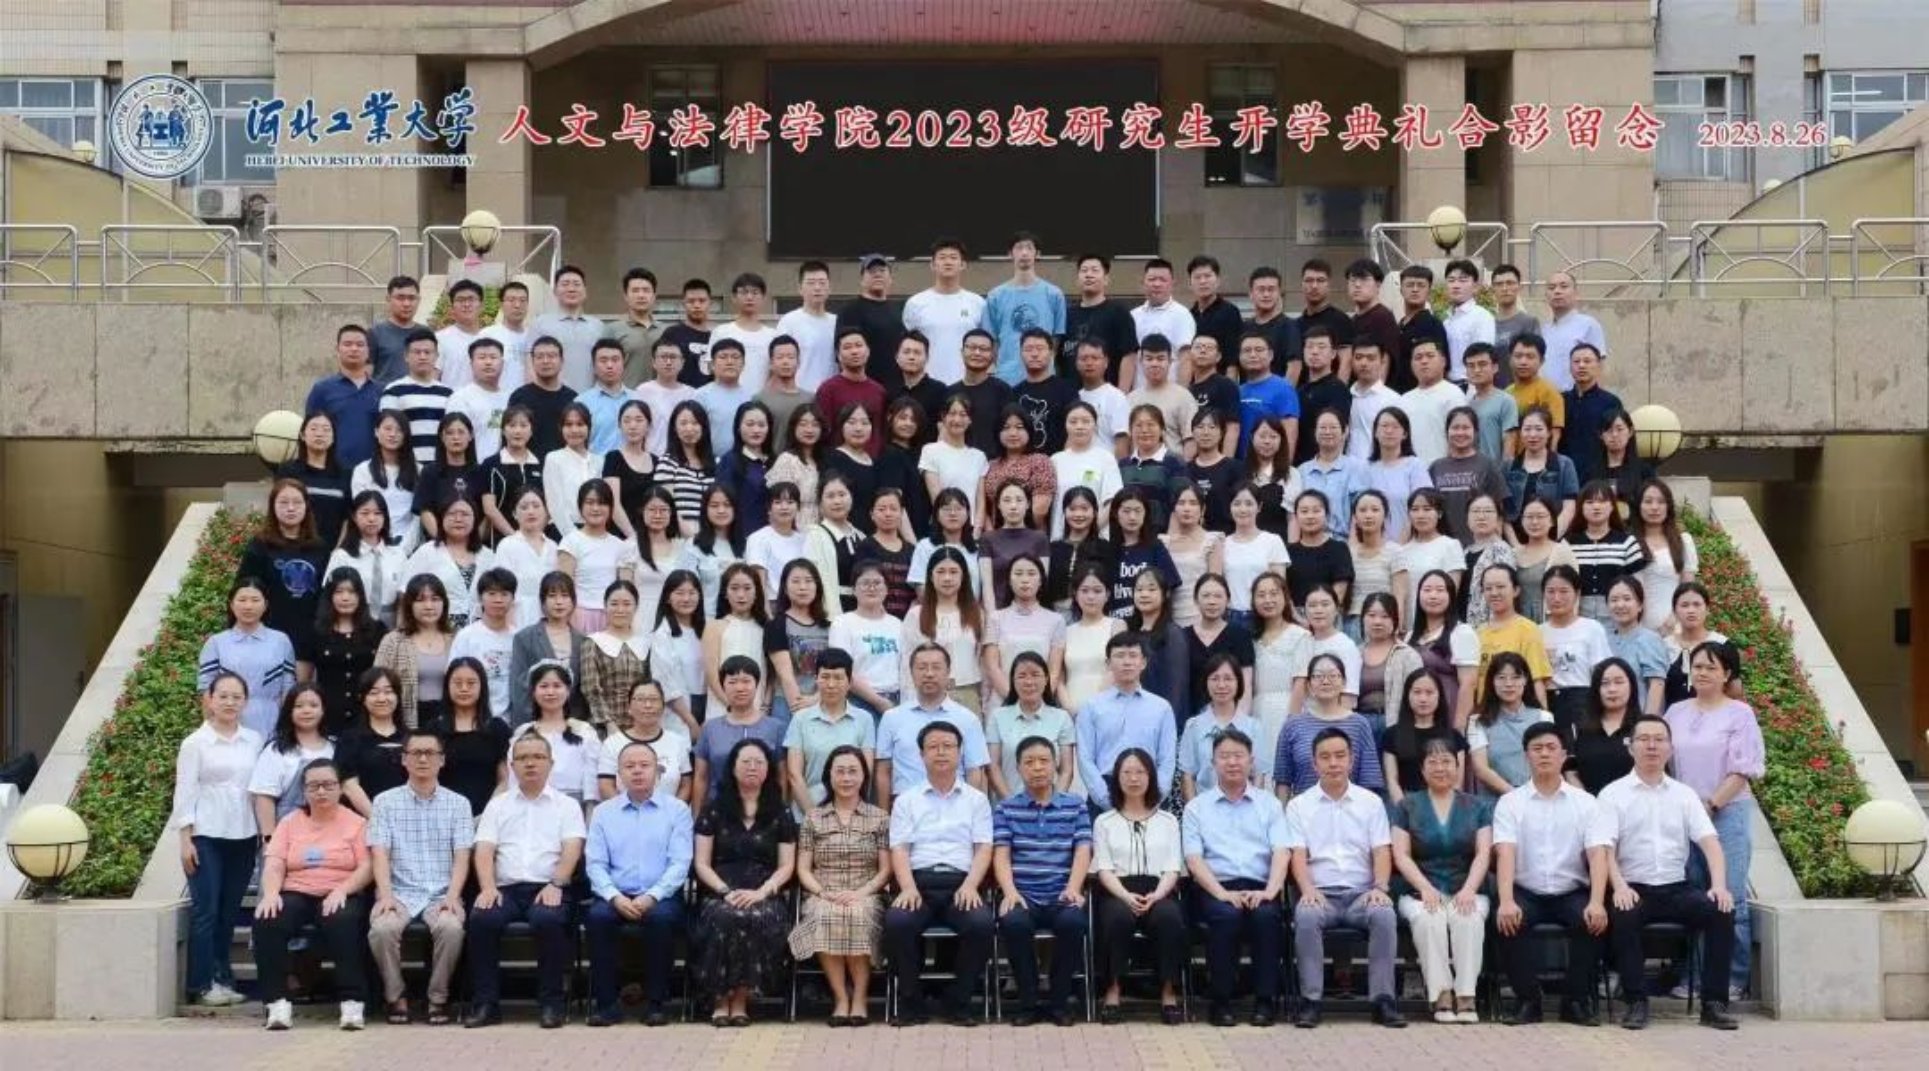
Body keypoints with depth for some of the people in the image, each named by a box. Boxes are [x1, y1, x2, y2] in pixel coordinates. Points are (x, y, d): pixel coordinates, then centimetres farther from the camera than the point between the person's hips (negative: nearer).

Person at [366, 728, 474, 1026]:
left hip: (441, 894, 0)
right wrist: (386, 895, -16)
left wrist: (452, 896, -14)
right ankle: (396, 997, -10)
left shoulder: (458, 803, 10)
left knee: (451, 927, -33)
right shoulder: (386, 802, 9)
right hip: (399, 893, 0)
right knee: (382, 928, -32)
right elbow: (380, 854, 0)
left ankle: (438, 999, -12)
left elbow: (461, 858, 3)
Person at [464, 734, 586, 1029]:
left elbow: (572, 850, 1)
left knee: (548, 919, -35)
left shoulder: (566, 805, 15)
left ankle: (552, 1002, -22)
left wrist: (556, 884, -17)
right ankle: (485, 1002, -20)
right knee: (481, 918, -30)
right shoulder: (497, 805, 20)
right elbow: (484, 850, 7)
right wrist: (488, 887, -12)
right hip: (505, 888, 2)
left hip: (547, 888, -2)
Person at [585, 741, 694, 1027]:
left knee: (662, 917, -34)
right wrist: (615, 897, -14)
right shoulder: (603, 812, 14)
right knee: (597, 915, -30)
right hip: (616, 896, 2)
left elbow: (680, 863, -2)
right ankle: (606, 1002, -21)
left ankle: (655, 1002, -21)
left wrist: (652, 897, -17)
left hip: (661, 897, -2)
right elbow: (595, 863, 5)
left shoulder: (677, 810, 8)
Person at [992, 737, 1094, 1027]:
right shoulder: (1006, 808, 14)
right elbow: (1001, 855, 3)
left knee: (1073, 921, -34)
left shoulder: (1075, 806, 15)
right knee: (1013, 922, -35)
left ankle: (1061, 999, -12)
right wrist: (1010, 891, -15)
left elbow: (1082, 852, 4)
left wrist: (1073, 888, -14)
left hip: (1061, 895, 0)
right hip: (1022, 894, 0)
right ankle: (1029, 1000, -14)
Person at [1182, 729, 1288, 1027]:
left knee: (1266, 914, -32)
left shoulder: (1269, 805, 16)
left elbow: (1282, 852, 3)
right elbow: (1194, 859, 1)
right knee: (1226, 914, -34)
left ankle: (1266, 999, -23)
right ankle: (1220, 1000, -22)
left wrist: (1269, 891, -15)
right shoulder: (1197, 808, 13)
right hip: (1215, 888, -1)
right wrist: (1223, 894, -15)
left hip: (1259, 888, 1)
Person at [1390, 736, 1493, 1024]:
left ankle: (1466, 996, -33)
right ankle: (1441, 995, -32)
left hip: (1466, 892, 0)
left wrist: (1469, 890, -14)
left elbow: (1483, 854, 4)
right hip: (1420, 893, 0)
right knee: (1428, 919, -35)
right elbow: (1401, 855, 3)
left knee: (1469, 918, -34)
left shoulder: (1477, 807, 16)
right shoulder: (1407, 807, 14)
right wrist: (1426, 889, -14)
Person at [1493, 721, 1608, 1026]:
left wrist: (1596, 902, -24)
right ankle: (1527, 999, -15)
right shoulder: (1510, 802, 4)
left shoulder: (1585, 802, 6)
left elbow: (1597, 856, -6)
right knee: (1507, 919, -32)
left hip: (1572, 892, 1)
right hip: (1526, 892, -1)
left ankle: (1577, 999, -11)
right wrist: (1506, 900, -29)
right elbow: (1505, 853, -11)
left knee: (1593, 921, -30)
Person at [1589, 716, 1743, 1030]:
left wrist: (1719, 885, -17)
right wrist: (1619, 886, -26)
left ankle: (1714, 1002, -17)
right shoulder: (1613, 794, 4)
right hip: (1634, 889, -3)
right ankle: (1637, 1002, -23)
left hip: (1677, 887, 3)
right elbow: (1602, 847, -8)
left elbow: (1710, 841, 2)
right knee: (1622, 916, -35)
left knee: (1721, 911, -24)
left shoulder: (1685, 794, 13)